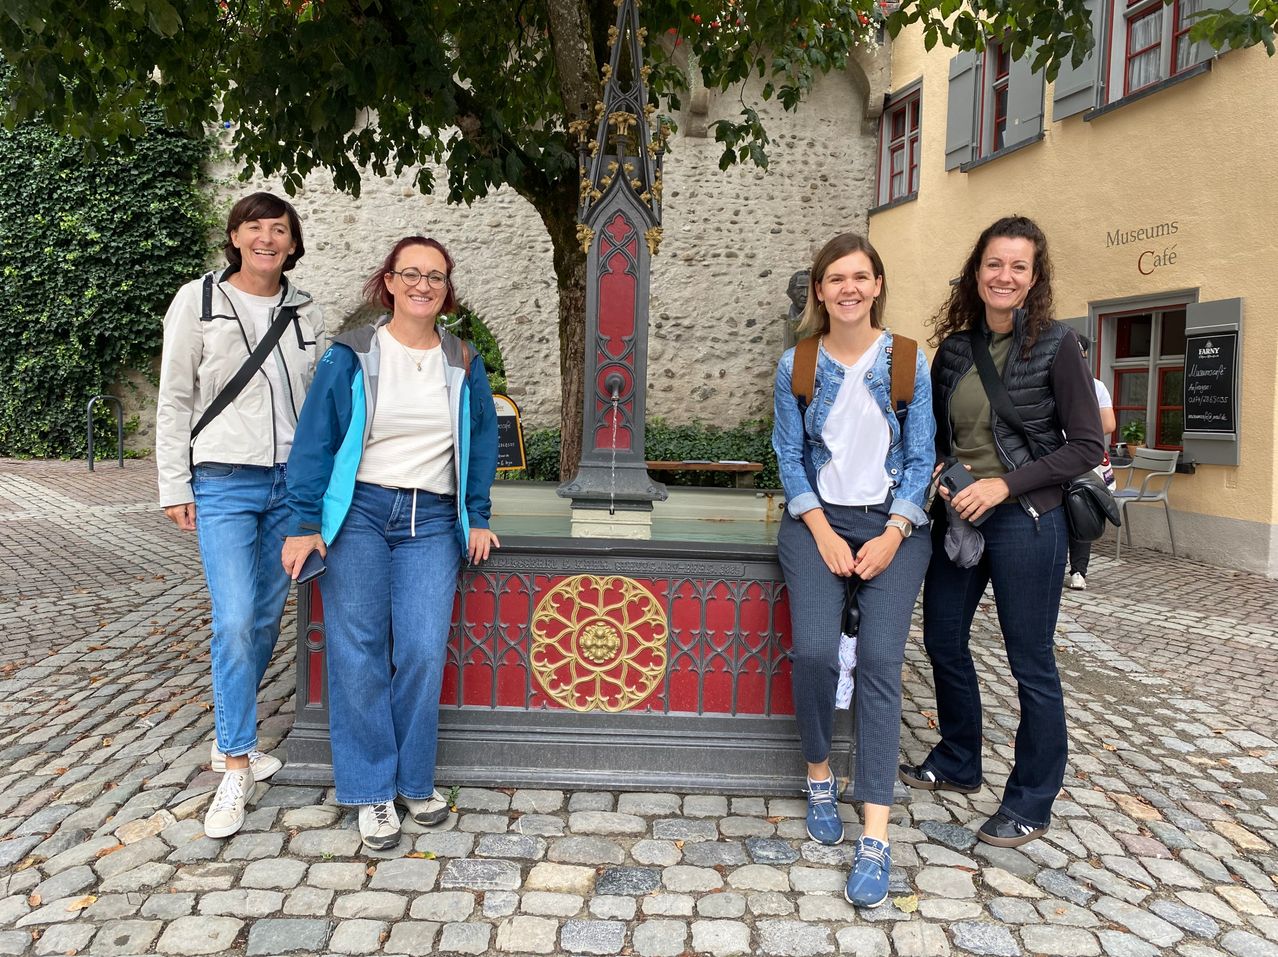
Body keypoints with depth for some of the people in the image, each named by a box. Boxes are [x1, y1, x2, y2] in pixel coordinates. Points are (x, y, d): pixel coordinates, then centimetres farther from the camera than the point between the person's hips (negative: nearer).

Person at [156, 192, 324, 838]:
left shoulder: (306, 313, 9)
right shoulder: (198, 301, 0)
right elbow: (174, 399, 0)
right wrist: (174, 486, -3)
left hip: (291, 483, 4)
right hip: (224, 484, -4)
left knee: (267, 616, 9)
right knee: (235, 620, -12)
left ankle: (230, 738, 28)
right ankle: (235, 768, -1)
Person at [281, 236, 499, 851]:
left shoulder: (463, 363, 10)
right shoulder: (350, 357, 0)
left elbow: (481, 443, 16)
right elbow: (314, 441, -1)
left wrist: (478, 518, 10)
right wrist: (304, 524, -6)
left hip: (431, 523, 2)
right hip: (358, 513, -2)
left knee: (423, 653, -5)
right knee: (359, 654, -2)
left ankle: (414, 781, 14)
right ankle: (372, 792, 11)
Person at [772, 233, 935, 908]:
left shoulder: (909, 362, 2)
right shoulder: (797, 364, 3)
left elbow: (920, 458, 2)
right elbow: (789, 455, 3)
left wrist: (890, 536, -10)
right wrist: (824, 533, -9)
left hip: (891, 523, 0)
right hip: (817, 519, 0)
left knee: (880, 662, -14)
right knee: (814, 651, -18)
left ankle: (875, 839, -9)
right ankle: (820, 779, 12)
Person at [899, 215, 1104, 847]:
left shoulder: (1054, 345, -8)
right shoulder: (953, 350, 6)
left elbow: (1087, 445, -9)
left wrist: (1005, 485, -17)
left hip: (1026, 519, -6)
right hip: (956, 517, 6)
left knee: (1030, 663, 5)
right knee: (944, 641, 15)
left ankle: (1030, 804, 22)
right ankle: (958, 764, 37)